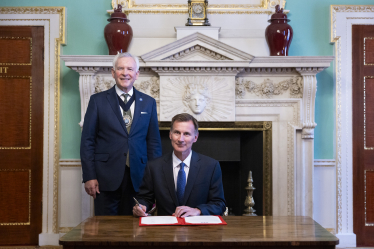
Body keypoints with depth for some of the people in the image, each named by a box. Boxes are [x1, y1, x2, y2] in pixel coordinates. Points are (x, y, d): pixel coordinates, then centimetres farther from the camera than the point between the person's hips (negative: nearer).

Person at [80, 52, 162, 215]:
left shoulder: (148, 102, 9)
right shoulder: (98, 100, 3)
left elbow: (154, 141, 9)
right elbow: (87, 140, 1)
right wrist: (89, 176, -5)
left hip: (137, 178, 2)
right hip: (106, 177, -1)